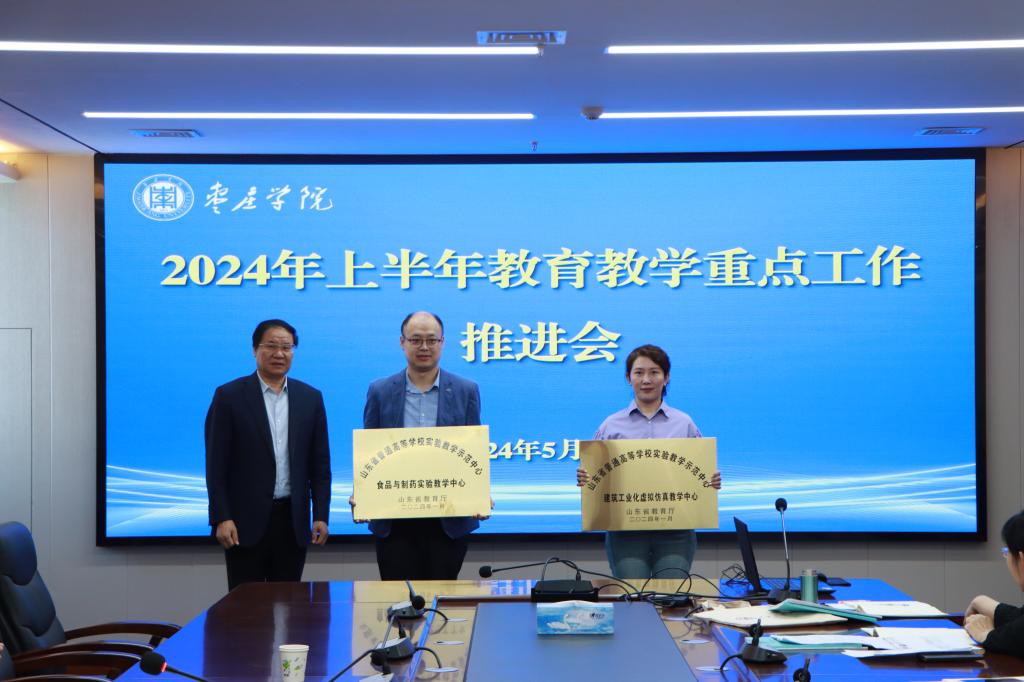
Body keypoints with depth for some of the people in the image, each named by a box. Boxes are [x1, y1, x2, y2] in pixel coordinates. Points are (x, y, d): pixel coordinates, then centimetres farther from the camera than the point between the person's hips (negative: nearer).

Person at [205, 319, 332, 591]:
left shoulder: (310, 398, 8)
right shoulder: (229, 396, -2)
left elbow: (320, 463, 9)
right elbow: (216, 463, -4)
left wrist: (321, 515, 2)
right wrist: (221, 518, -10)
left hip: (293, 520, 3)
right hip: (245, 520, -3)